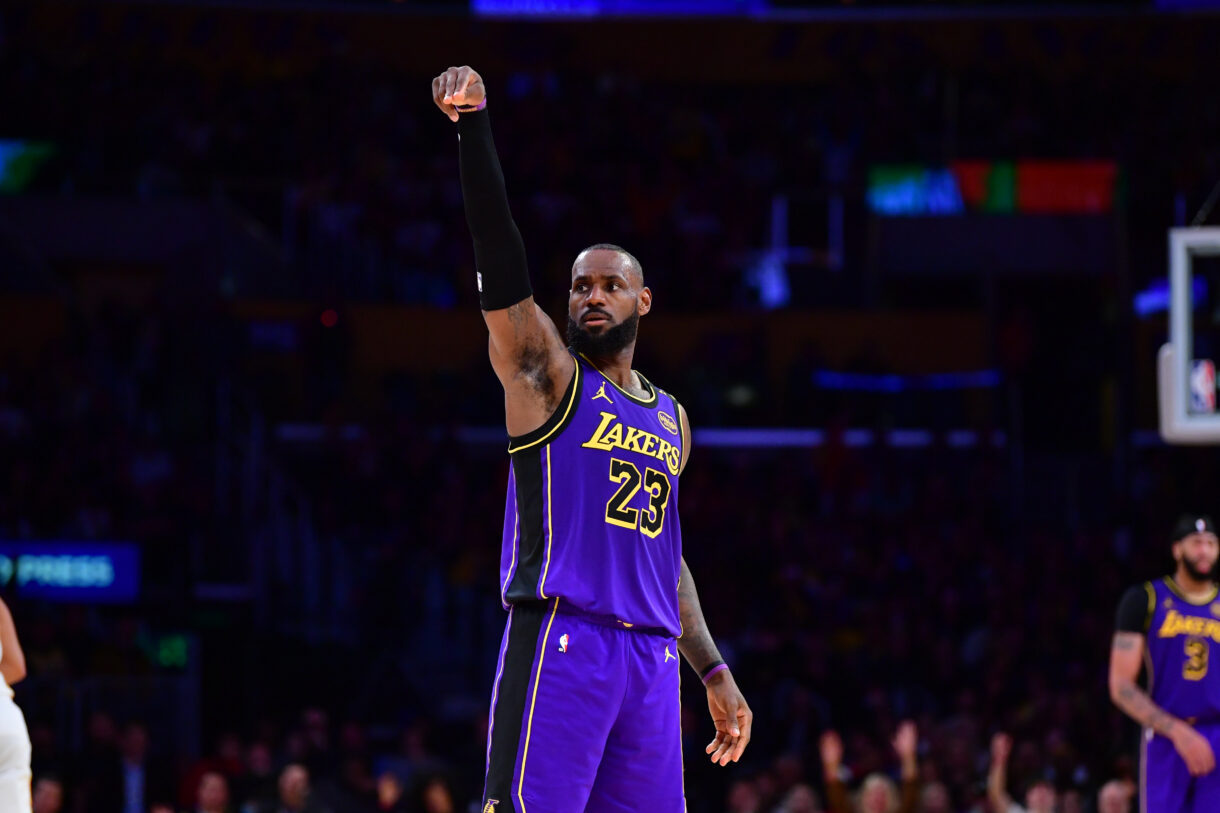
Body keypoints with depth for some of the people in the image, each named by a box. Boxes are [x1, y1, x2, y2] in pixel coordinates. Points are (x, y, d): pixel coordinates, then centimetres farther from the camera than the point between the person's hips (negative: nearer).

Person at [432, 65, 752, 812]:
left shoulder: (673, 420, 22)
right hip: (560, 642, -6)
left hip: (653, 658, 6)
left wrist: (715, 673, 24)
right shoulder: (545, 372, 5)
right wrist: (474, 126, -19)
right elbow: (501, 257, -8)